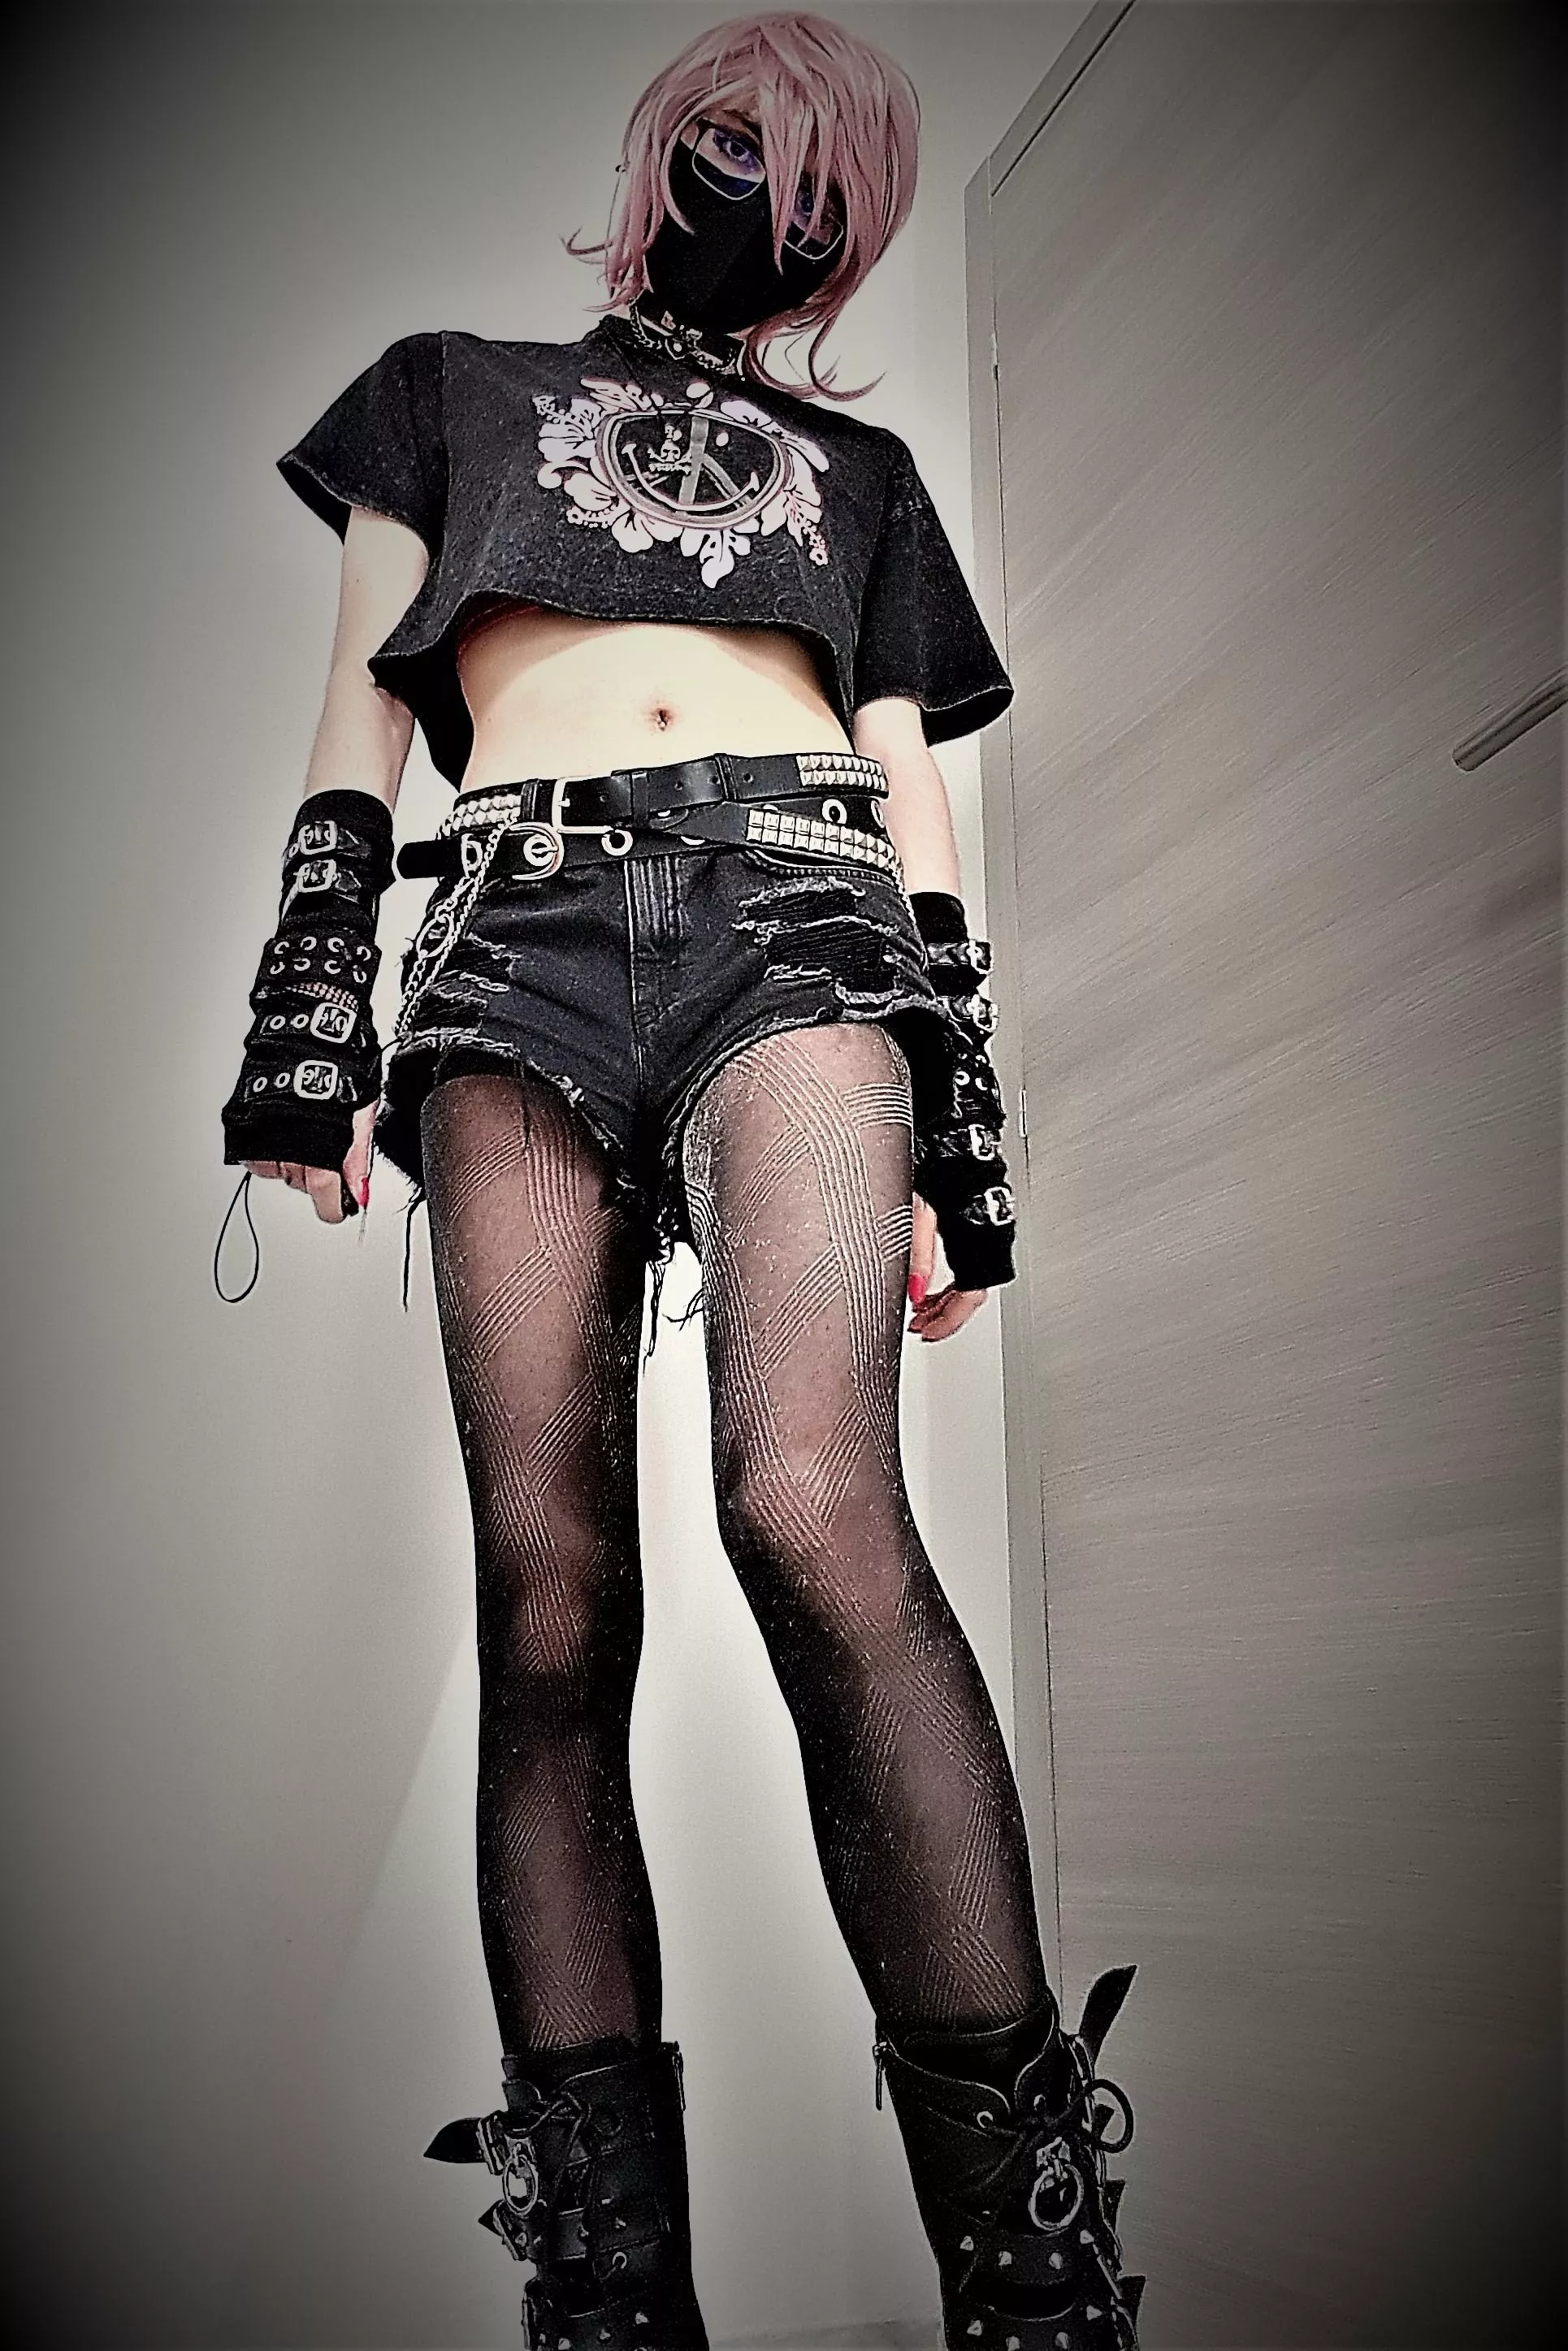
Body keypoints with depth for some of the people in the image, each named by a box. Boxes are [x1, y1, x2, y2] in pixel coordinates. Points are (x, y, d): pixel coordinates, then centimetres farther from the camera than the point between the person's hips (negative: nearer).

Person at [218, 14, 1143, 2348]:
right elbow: (365, 707, 18)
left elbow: (910, 788, 22)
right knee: (550, 1605, -11)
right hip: (522, 934, 1)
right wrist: (314, 1012, 2)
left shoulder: (855, 466, 32)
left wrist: (959, 1128, 9)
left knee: (814, 1509, -26)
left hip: (792, 920, 0)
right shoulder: (456, 389, 31)